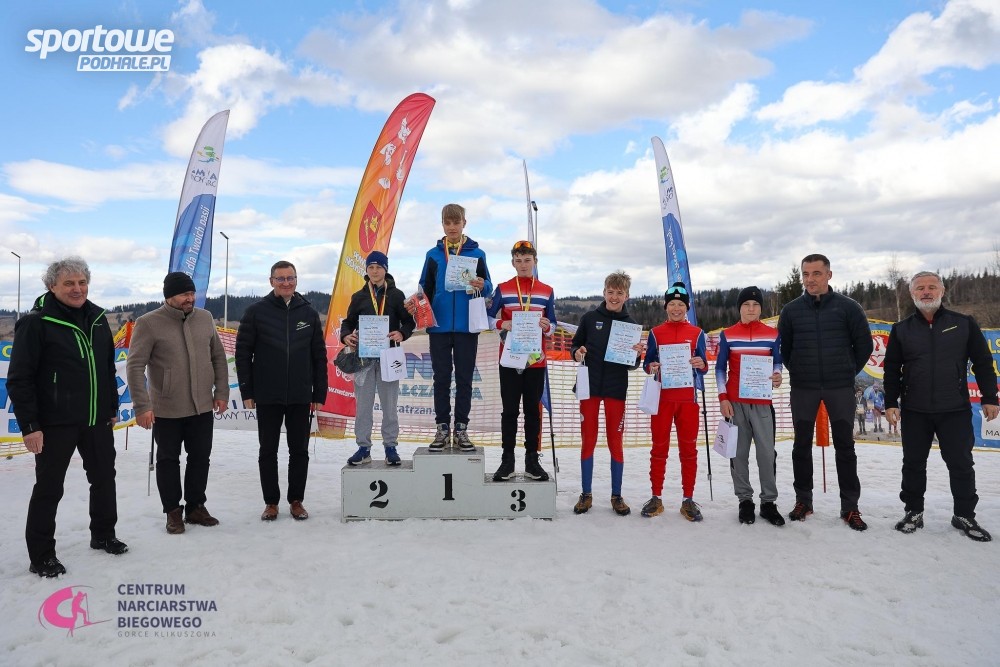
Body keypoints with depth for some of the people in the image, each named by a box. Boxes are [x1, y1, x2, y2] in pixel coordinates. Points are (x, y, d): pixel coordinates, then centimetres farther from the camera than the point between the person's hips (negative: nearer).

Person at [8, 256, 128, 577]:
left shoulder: (97, 318, 7)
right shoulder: (36, 322, -12)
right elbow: (19, 379, -13)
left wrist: (112, 408, 16)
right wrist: (29, 425, -16)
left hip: (97, 419, 6)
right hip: (55, 423, -6)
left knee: (104, 478, 17)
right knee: (49, 487, 5)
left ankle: (103, 535, 35)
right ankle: (41, 555, 19)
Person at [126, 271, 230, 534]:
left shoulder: (205, 318, 3)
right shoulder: (149, 323, -11)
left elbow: (218, 357, 10)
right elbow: (135, 366, -12)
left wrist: (221, 392, 5)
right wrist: (142, 405, -17)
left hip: (203, 408, 4)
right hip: (166, 411, -4)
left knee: (200, 459, 12)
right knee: (168, 460, 10)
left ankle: (195, 507, 28)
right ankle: (173, 511, 23)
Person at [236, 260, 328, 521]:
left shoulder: (309, 313, 5)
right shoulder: (256, 311, -1)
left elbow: (319, 356, 6)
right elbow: (243, 352, -1)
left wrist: (320, 393, 3)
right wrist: (246, 391, -5)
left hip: (301, 397, 1)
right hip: (267, 397, -1)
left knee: (299, 451, 8)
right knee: (268, 451, 8)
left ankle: (296, 501, 21)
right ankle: (271, 502, 21)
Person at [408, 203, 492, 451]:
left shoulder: (477, 253, 6)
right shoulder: (433, 254, 9)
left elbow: (488, 285, 7)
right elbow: (426, 288, 11)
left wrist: (482, 285, -16)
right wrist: (415, 302, -9)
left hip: (467, 326, -1)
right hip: (439, 326, 1)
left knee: (464, 379, 5)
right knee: (441, 378, 5)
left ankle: (461, 429, 12)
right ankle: (442, 428, 12)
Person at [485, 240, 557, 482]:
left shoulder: (547, 291, 7)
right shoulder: (502, 289, 4)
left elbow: (553, 326, 8)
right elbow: (488, 317, 5)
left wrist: (547, 327, -14)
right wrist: (503, 325, -14)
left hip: (536, 360, 1)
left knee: (533, 410, 7)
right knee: (510, 410, 4)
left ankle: (532, 460, 14)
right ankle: (507, 459, 12)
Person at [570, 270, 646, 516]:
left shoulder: (630, 324, 3)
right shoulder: (589, 318, 2)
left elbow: (632, 365, 6)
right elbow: (575, 345, 9)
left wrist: (637, 354, -15)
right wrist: (577, 353, -13)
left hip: (616, 390, 0)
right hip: (590, 387, 0)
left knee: (615, 442, 7)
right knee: (588, 440, 6)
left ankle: (617, 496, 19)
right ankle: (586, 494, 18)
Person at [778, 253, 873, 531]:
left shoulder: (848, 307, -2)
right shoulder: (791, 310, 2)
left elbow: (864, 344, 4)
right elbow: (783, 348, 11)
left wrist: (848, 372, 5)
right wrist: (798, 372, 7)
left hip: (840, 388, -1)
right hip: (803, 389, 1)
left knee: (845, 446, 4)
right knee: (802, 445, 7)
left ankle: (850, 506, 13)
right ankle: (803, 500, 19)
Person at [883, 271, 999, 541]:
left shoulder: (964, 324, 3)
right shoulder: (901, 329, 5)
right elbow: (892, 369, 6)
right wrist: (891, 403, 0)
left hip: (955, 410, -1)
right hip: (914, 411, 1)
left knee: (961, 464, 6)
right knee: (913, 463, 8)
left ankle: (965, 515, 21)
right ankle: (913, 512, 21)